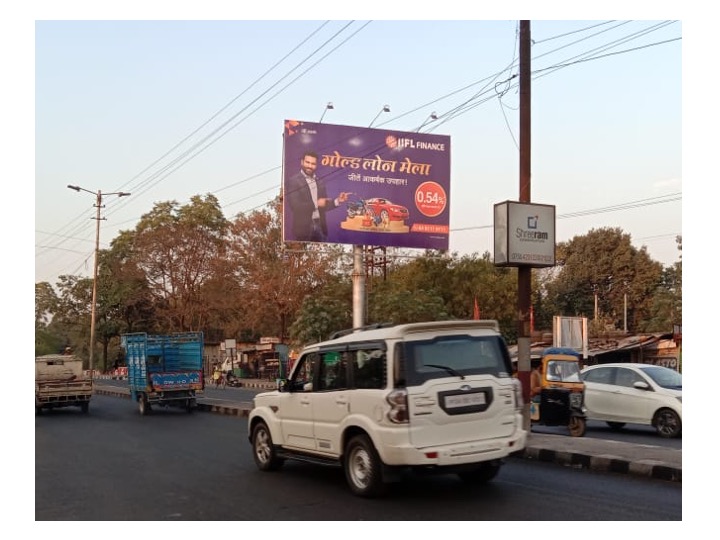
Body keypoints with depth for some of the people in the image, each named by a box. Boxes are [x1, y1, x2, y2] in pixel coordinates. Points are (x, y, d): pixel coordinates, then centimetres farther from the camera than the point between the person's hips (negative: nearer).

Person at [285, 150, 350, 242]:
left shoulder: (319, 182, 14)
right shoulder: (293, 181, -6)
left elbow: (323, 206, 15)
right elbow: (294, 206, -16)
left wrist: (337, 200, 0)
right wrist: (316, 203, -14)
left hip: (320, 226, 5)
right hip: (304, 228, -5)